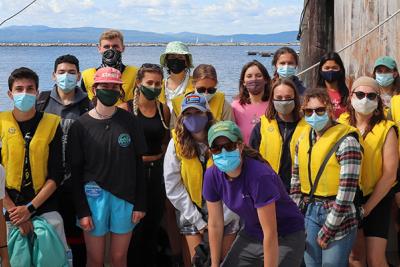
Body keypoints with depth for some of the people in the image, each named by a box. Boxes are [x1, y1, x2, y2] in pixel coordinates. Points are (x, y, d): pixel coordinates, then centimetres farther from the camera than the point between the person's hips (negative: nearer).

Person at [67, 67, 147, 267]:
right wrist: (82, 211, -6)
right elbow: (75, 172, -1)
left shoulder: (129, 122, 1)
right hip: (94, 198, -1)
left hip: (125, 198, 1)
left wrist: (140, 204, -1)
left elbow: (138, 165, 3)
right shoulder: (80, 126, -2)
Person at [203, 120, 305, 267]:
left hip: (285, 239, -6)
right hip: (250, 236, 6)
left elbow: (270, 234, -29)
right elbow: (215, 224, -2)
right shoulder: (212, 175, -12)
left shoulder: (259, 175, -31)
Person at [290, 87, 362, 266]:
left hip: (337, 215, -6)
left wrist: (327, 231, -15)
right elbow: (296, 178, 16)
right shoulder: (304, 138, 8)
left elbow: (347, 191, -17)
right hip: (309, 213, 6)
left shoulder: (346, 141, -13)